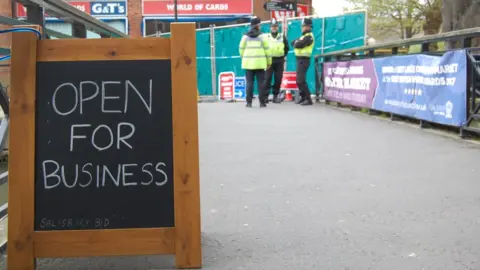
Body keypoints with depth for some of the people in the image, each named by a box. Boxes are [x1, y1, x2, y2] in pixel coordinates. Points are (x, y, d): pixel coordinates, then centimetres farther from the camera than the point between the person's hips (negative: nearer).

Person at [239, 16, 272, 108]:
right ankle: (262, 102, 2)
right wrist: (269, 62, 7)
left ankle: (249, 102, 2)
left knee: (249, 83, 4)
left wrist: (244, 58, 18)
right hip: (260, 63, -2)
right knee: (261, 82, 3)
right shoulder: (261, 36, -1)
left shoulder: (245, 36, 4)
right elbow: (266, 50, -1)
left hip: (248, 63, 2)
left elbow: (241, 49, 3)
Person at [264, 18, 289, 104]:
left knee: (278, 79, 2)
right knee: (267, 79, -7)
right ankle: (266, 96, -4)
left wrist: (283, 55, 10)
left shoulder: (282, 37, 11)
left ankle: (275, 96, 10)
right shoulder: (266, 37, 7)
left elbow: (287, 47, 17)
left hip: (279, 61, 1)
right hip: (269, 60, -1)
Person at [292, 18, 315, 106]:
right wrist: (297, 42, -5)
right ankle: (303, 97, 23)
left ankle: (308, 99, -14)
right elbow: (293, 43, 15)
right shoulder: (304, 36, 21)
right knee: (299, 80, 14)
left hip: (304, 60, -10)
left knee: (301, 80, -14)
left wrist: (296, 42, -1)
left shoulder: (309, 37, -12)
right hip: (300, 59, 10)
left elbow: (298, 45, -21)